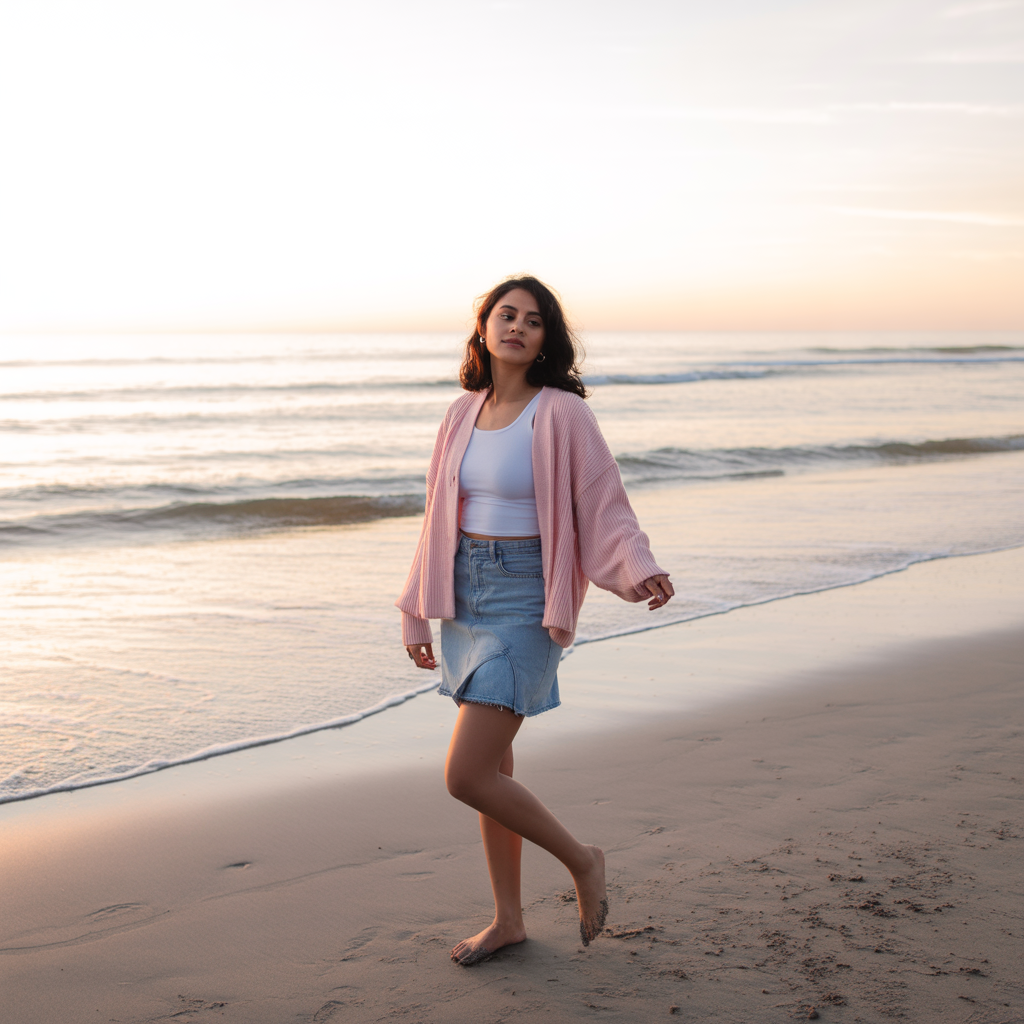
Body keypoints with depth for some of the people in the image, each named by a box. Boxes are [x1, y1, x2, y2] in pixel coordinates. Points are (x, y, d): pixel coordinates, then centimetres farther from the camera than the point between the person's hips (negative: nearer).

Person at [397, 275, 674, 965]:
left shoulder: (563, 414, -10)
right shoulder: (464, 413, 9)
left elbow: (605, 508, -11)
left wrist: (641, 569, -30)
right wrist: (418, 615, 17)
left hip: (526, 599, -7)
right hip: (465, 597, 7)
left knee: (467, 776, -12)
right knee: (491, 769, 13)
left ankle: (582, 860, 12)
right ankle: (508, 919, 28)